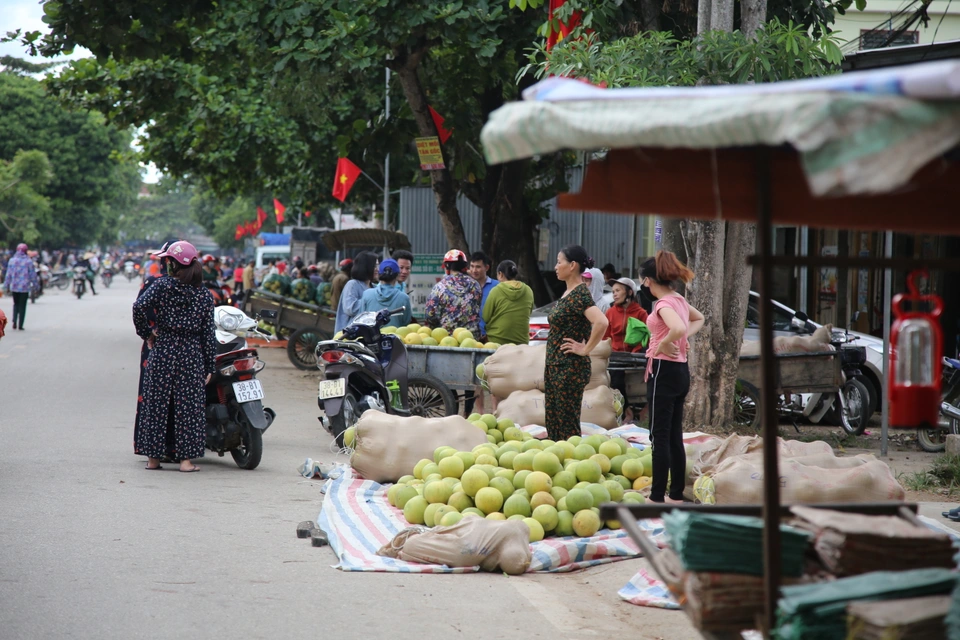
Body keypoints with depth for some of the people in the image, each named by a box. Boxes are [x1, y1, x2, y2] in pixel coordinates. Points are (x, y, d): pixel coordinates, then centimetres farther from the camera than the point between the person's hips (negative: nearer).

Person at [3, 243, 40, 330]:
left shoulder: (12, 260, 0)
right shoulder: (28, 261, -7)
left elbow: (8, 274, 3)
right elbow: (33, 275, -4)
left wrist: (7, 286, 10)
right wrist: (36, 285, 7)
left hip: (14, 287, 3)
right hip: (25, 287, -2)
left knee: (16, 304, 19)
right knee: (22, 306, 5)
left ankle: (14, 321, 2)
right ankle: (20, 325, 4)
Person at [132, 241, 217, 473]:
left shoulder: (162, 286, -4)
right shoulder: (205, 295, 2)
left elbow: (139, 307, -17)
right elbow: (208, 333, 2)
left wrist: (146, 333, -1)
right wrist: (210, 366, 7)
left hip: (162, 352, -1)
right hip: (191, 355, 1)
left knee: (156, 404, 8)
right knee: (188, 406, 5)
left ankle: (153, 457, 12)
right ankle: (186, 458, 4)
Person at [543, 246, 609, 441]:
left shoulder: (580, 294, -16)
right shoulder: (567, 293, 12)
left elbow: (601, 322, -32)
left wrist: (586, 349, -21)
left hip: (570, 368, -10)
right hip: (554, 366, 10)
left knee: (568, 425, -4)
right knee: (552, 423, 12)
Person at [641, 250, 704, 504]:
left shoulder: (664, 304, -17)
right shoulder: (679, 299, 11)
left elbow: (678, 328, -36)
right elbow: (699, 319, 31)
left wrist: (664, 345, -18)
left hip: (663, 370, -9)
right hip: (681, 371, 9)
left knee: (660, 437, -4)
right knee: (674, 436, 14)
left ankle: (657, 498, -2)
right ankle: (676, 495, 19)